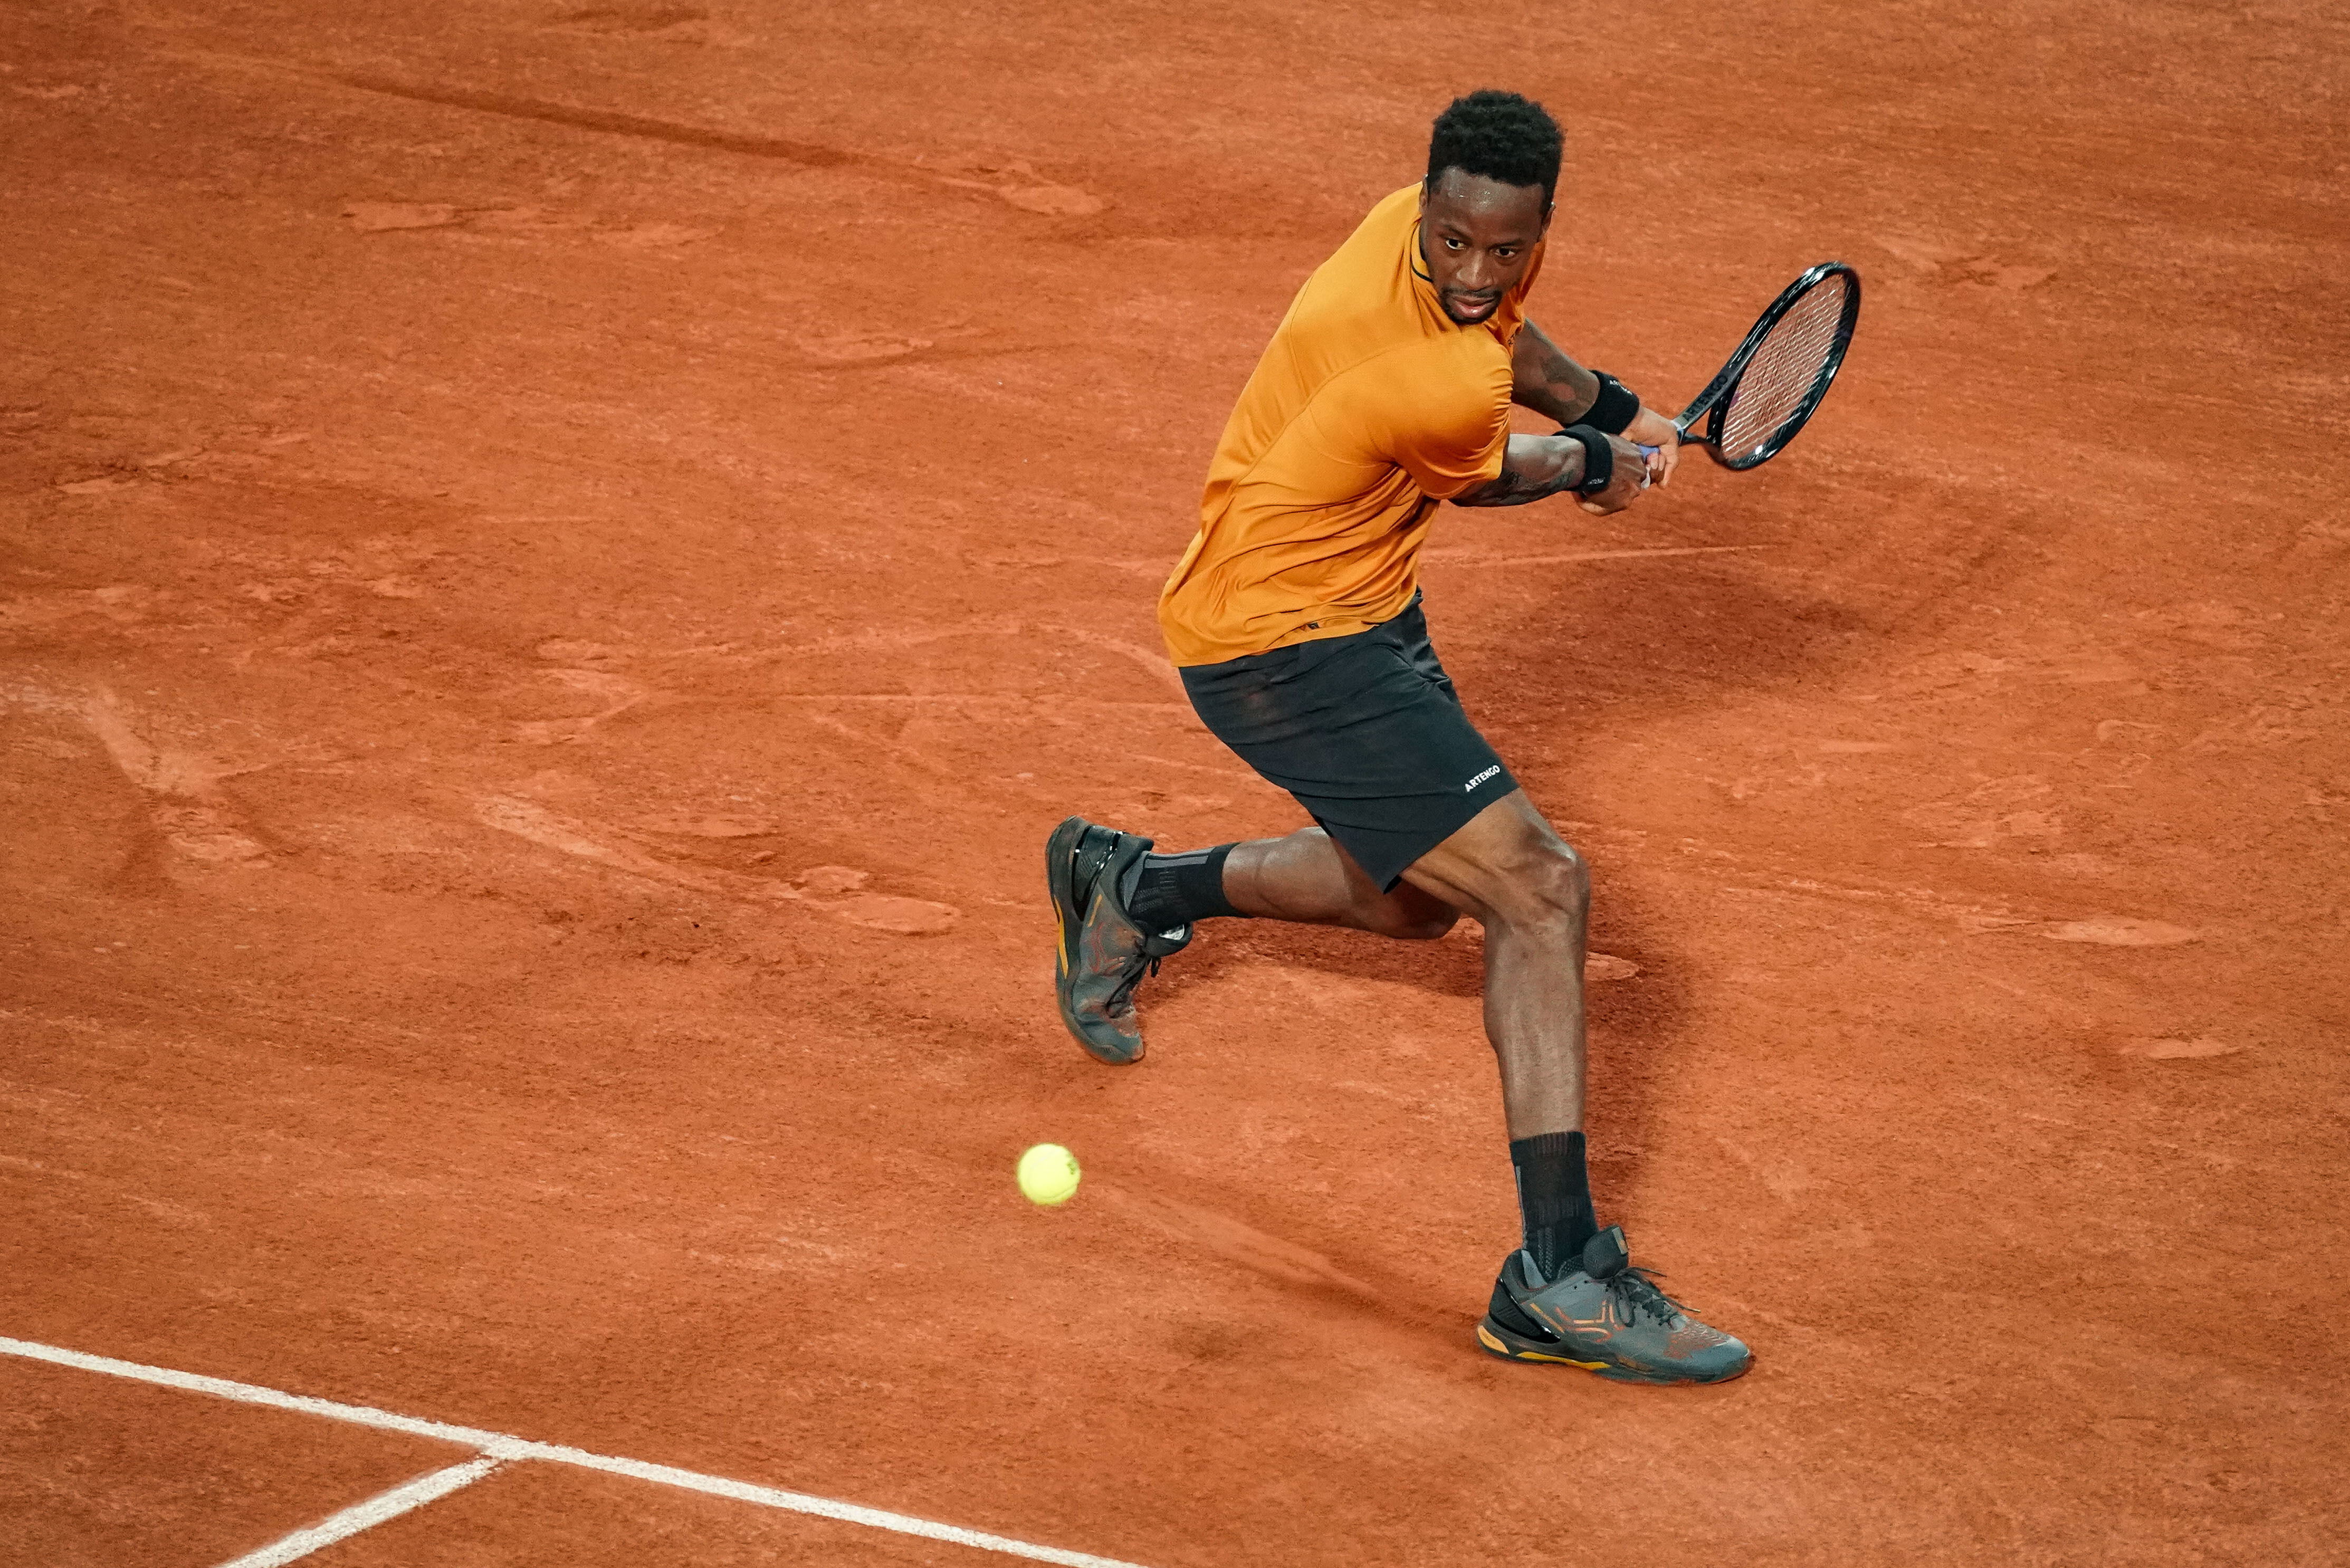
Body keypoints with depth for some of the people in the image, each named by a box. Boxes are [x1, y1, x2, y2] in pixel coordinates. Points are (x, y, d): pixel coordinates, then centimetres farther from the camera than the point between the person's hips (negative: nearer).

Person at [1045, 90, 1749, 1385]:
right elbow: (1481, 479, -7)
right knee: (1538, 890, -17)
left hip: (1362, 609, 10)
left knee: (1416, 897, 28)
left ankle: (1131, 887, 47)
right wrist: (1589, 466, 13)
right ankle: (1560, 1277, -18)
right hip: (1283, 651, -10)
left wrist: (1606, 408, 11)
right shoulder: (1445, 391, -33)